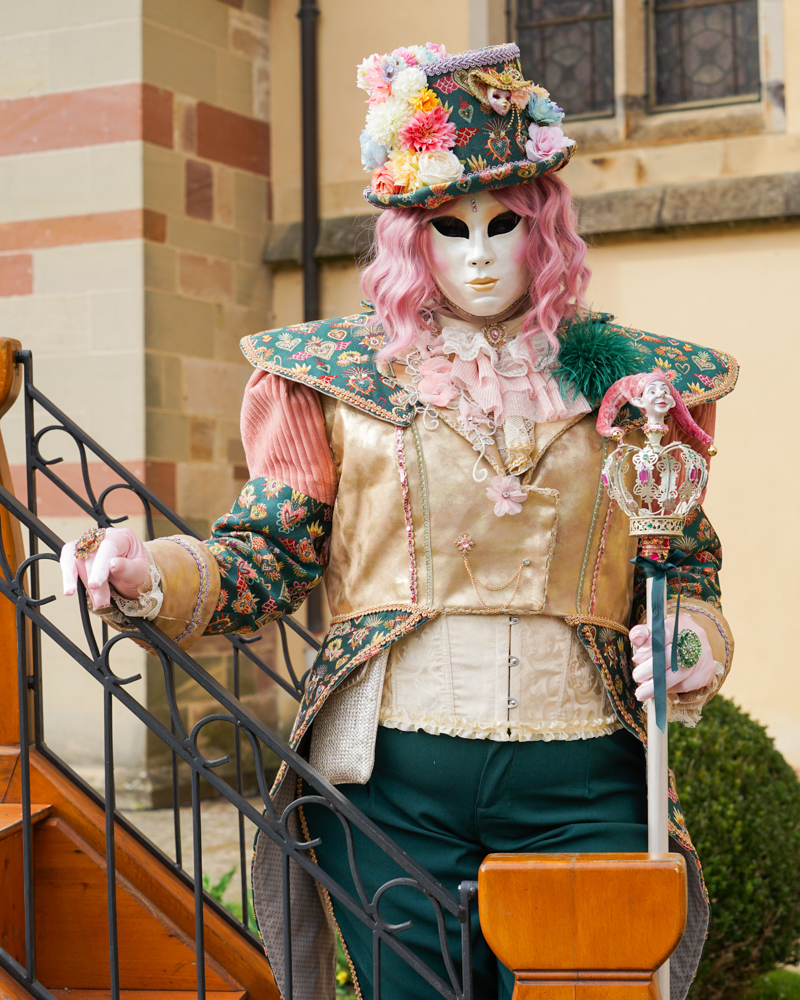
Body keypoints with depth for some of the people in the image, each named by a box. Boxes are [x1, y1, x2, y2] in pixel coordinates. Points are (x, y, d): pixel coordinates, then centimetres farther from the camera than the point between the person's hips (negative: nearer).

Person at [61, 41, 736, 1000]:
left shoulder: (627, 377, 10)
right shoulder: (341, 375, 6)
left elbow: (687, 569, 17)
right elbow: (268, 554, 4)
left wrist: (690, 641, -5)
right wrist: (154, 577, -15)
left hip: (581, 786, 1)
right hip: (393, 784, -1)